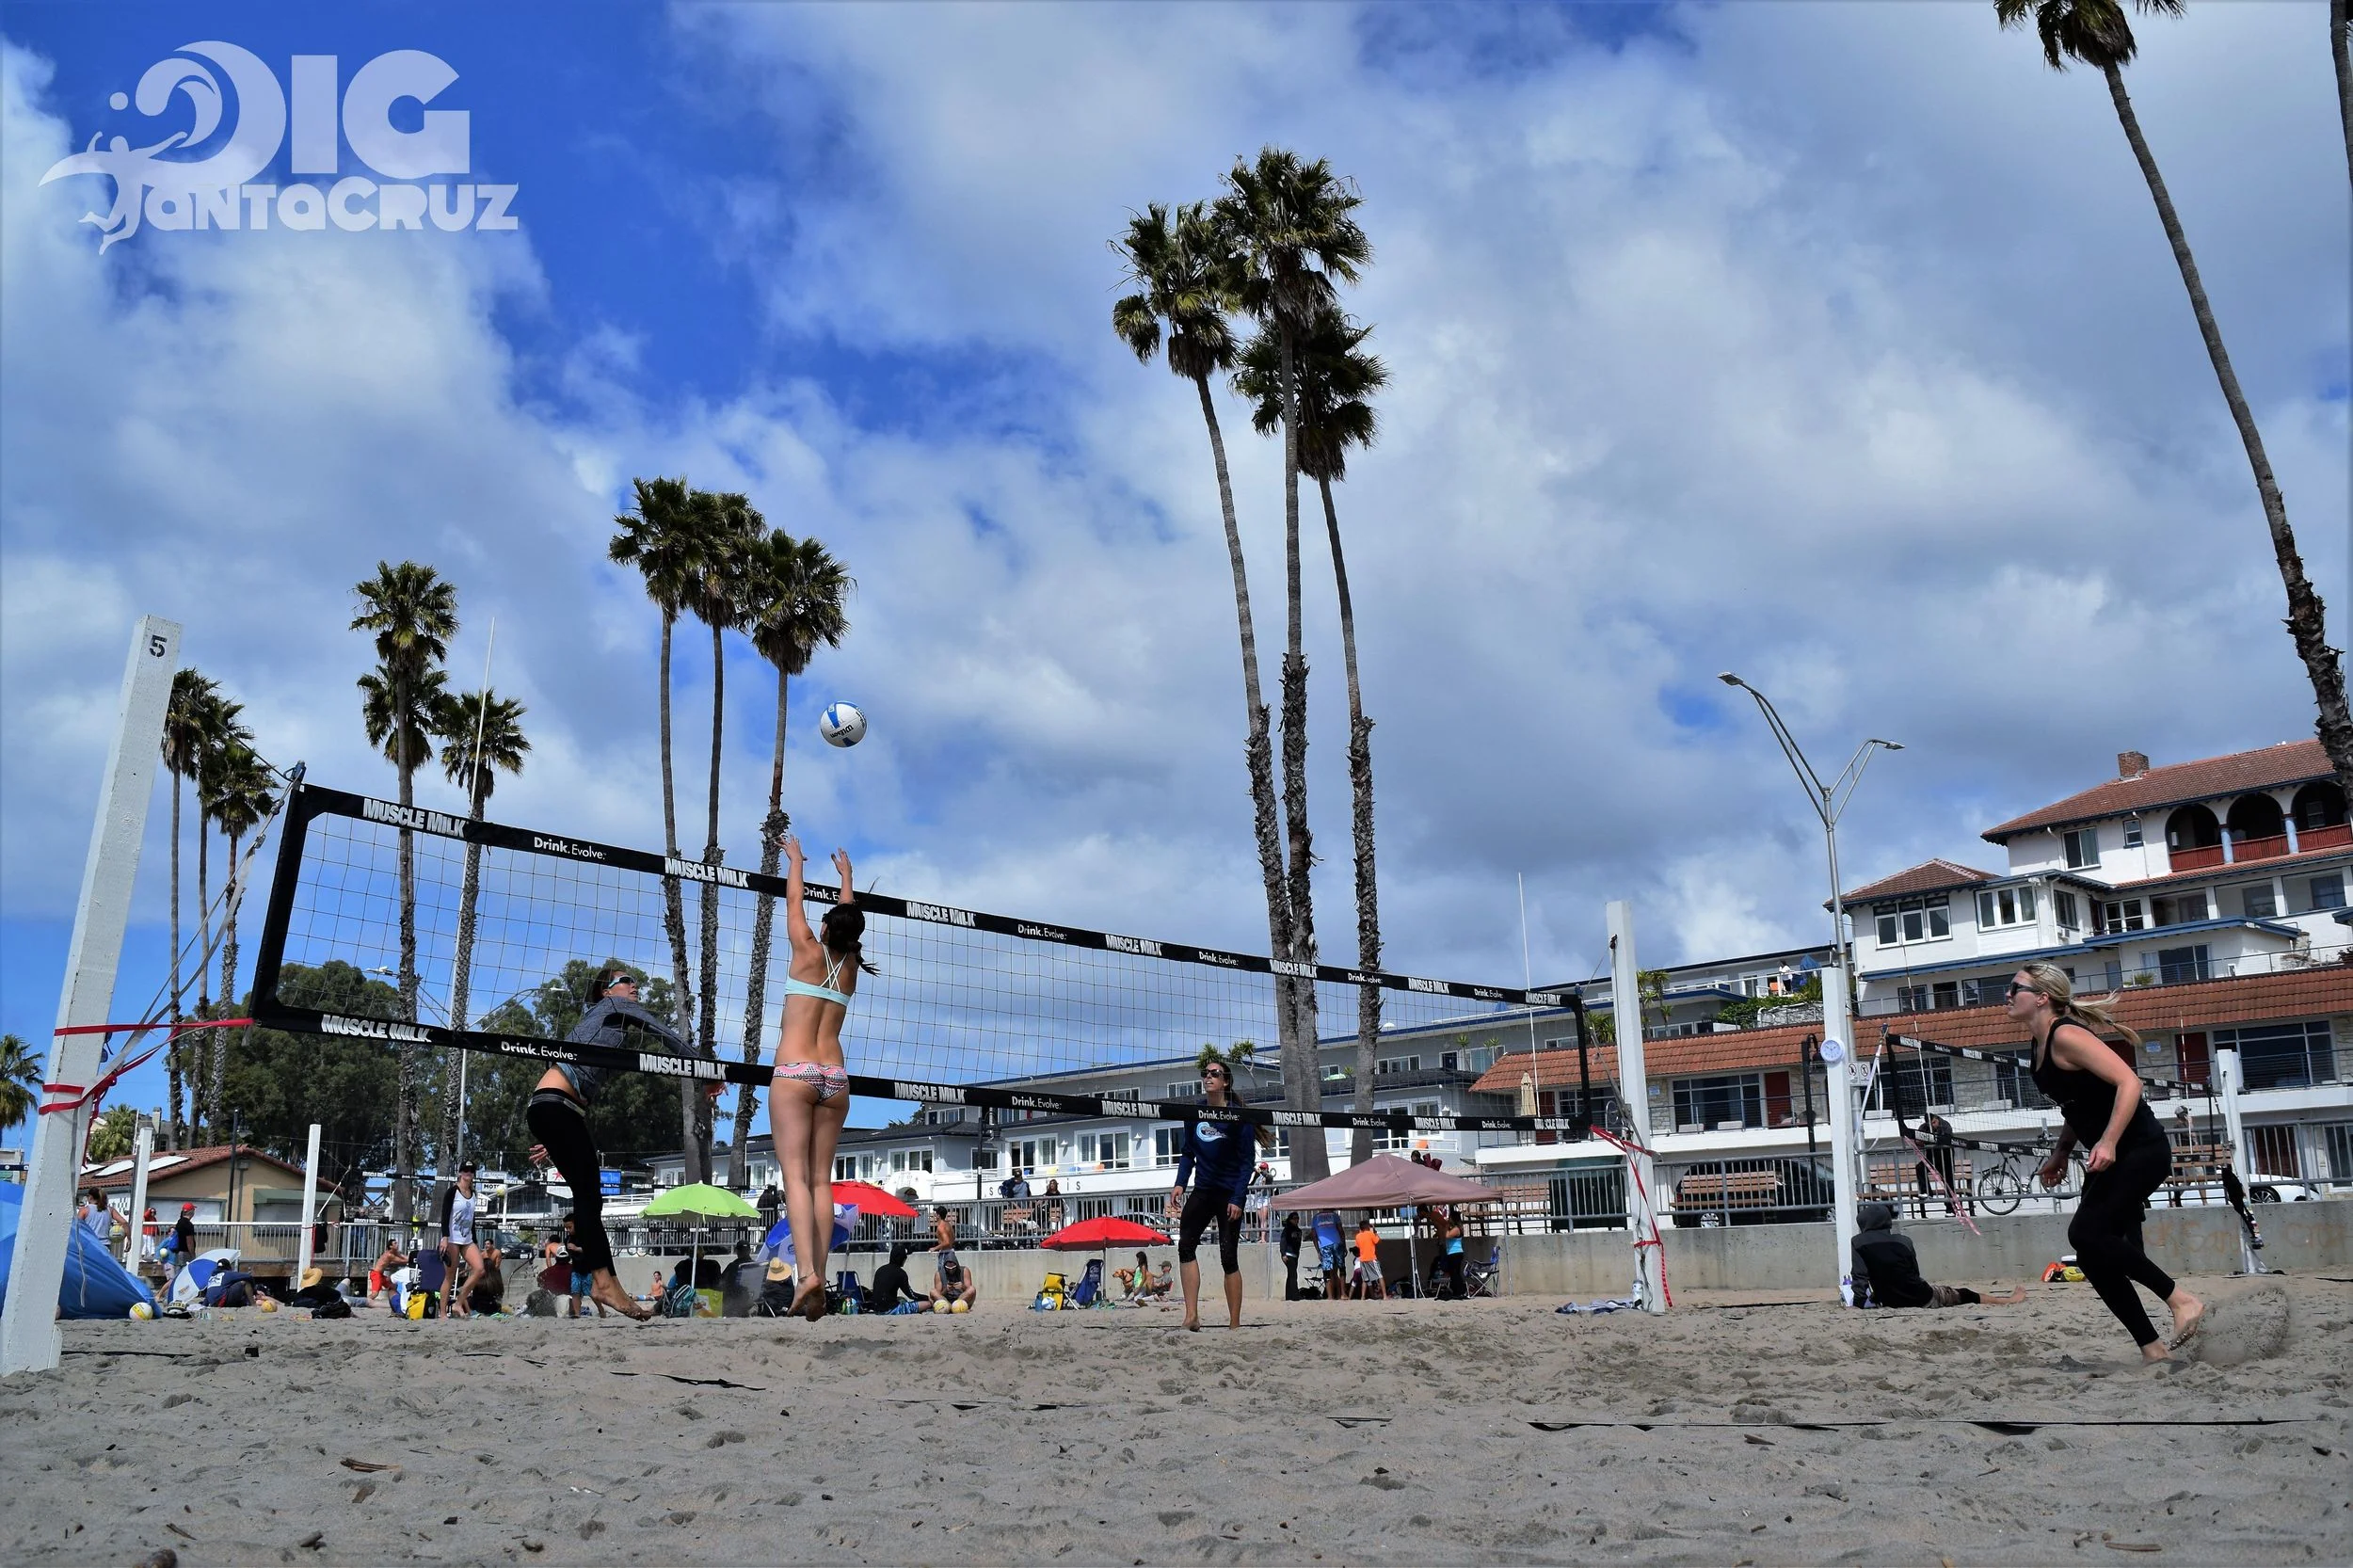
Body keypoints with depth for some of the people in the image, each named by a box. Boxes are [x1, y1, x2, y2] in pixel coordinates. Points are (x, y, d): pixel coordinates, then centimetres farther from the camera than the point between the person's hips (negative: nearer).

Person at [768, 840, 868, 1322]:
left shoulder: (810, 954, 0)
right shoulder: (851, 965, 11)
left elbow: (794, 902, 15)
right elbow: (851, 917, 28)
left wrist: (795, 858, 31)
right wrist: (846, 874, 44)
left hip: (794, 1075, -4)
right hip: (835, 1079, 4)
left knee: (796, 1176, -12)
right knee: (821, 1180, 3)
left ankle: (807, 1272, -27)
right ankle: (819, 1277, -5)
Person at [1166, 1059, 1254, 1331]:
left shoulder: (1238, 1116, -7)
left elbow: (1246, 1161, -8)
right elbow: (1188, 1153, 12)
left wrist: (1237, 1199, -15)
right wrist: (1180, 1184, -2)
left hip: (1229, 1194, -4)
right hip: (1202, 1191, 4)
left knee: (1228, 1257, -3)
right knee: (1185, 1245, -13)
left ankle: (1234, 1324, 4)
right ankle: (1192, 1316, -15)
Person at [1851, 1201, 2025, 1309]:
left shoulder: (1858, 1243, -3)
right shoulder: (1903, 1240, 5)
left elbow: (1860, 1277, -14)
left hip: (1892, 1303, -1)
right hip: (1923, 1298, 1)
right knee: (1959, 1293, 25)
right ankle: (2007, 1300, 39)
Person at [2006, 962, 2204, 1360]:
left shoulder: (2066, 1036, -18)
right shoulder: (2042, 1046, 10)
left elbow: (2128, 1081, -26)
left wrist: (2108, 1142, -33)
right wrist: (2060, 1156, 14)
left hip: (2140, 1148, -10)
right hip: (2111, 1157, 10)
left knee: (2086, 1233, -20)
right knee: (2095, 1257, 5)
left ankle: (2182, 1300, -10)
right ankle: (2153, 1351, 11)